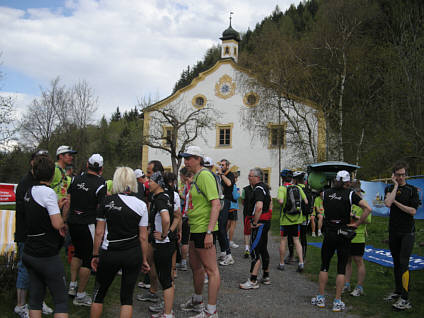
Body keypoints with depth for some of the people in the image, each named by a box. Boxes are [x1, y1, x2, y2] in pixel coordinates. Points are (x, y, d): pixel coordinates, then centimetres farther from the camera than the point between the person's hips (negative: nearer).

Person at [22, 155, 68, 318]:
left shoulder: (29, 191, 9)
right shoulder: (47, 192, -17)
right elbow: (57, 224, -20)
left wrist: (57, 206, 20)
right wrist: (63, 223, 0)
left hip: (29, 254, 8)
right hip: (47, 256, -8)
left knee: (35, 297, 14)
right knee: (61, 300, -1)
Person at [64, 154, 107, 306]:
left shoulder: (77, 178, 4)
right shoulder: (100, 185, -13)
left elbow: (67, 201, 10)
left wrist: (65, 220, 18)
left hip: (72, 223, 6)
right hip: (88, 225, -6)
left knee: (78, 252, 25)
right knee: (88, 258, 4)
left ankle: (73, 286, 28)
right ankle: (80, 295, 10)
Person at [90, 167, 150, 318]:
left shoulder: (106, 201, -7)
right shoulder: (141, 205, -4)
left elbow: (99, 232, -4)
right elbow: (143, 237, -2)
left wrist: (95, 255, 7)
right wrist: (144, 260, 8)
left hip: (109, 254, -1)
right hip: (133, 254, 1)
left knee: (99, 294, 17)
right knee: (127, 296, 10)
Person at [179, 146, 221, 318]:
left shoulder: (205, 175, -15)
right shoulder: (196, 177, 16)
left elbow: (216, 204, -22)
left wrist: (209, 232, -26)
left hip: (204, 230, -10)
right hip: (195, 229, 10)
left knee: (211, 269, -3)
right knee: (196, 266, 21)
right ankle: (197, 301, 38)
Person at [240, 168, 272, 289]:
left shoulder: (258, 189, -17)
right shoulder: (265, 187, 15)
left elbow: (259, 207, -30)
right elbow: (269, 201, 30)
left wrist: (255, 222, -22)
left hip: (260, 223, -10)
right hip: (266, 221, 10)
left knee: (255, 251, -9)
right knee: (263, 250, 17)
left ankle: (253, 281, -8)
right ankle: (266, 277, 26)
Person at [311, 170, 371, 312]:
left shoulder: (326, 193, 2)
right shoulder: (350, 194, -7)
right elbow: (368, 208, -14)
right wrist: (356, 224, -8)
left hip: (329, 234, 2)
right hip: (343, 234, -2)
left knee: (324, 266, 13)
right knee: (341, 268, 6)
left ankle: (320, 298, 18)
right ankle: (337, 302, 9)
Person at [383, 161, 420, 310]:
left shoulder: (412, 190, 0)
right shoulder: (390, 189, 7)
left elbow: (413, 211, -7)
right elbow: (388, 204, -13)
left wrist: (396, 202, -9)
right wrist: (396, 186, -10)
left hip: (407, 232, -4)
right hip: (393, 231, 4)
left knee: (404, 263, -11)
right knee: (396, 262, 12)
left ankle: (404, 298, -10)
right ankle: (398, 291, 24)